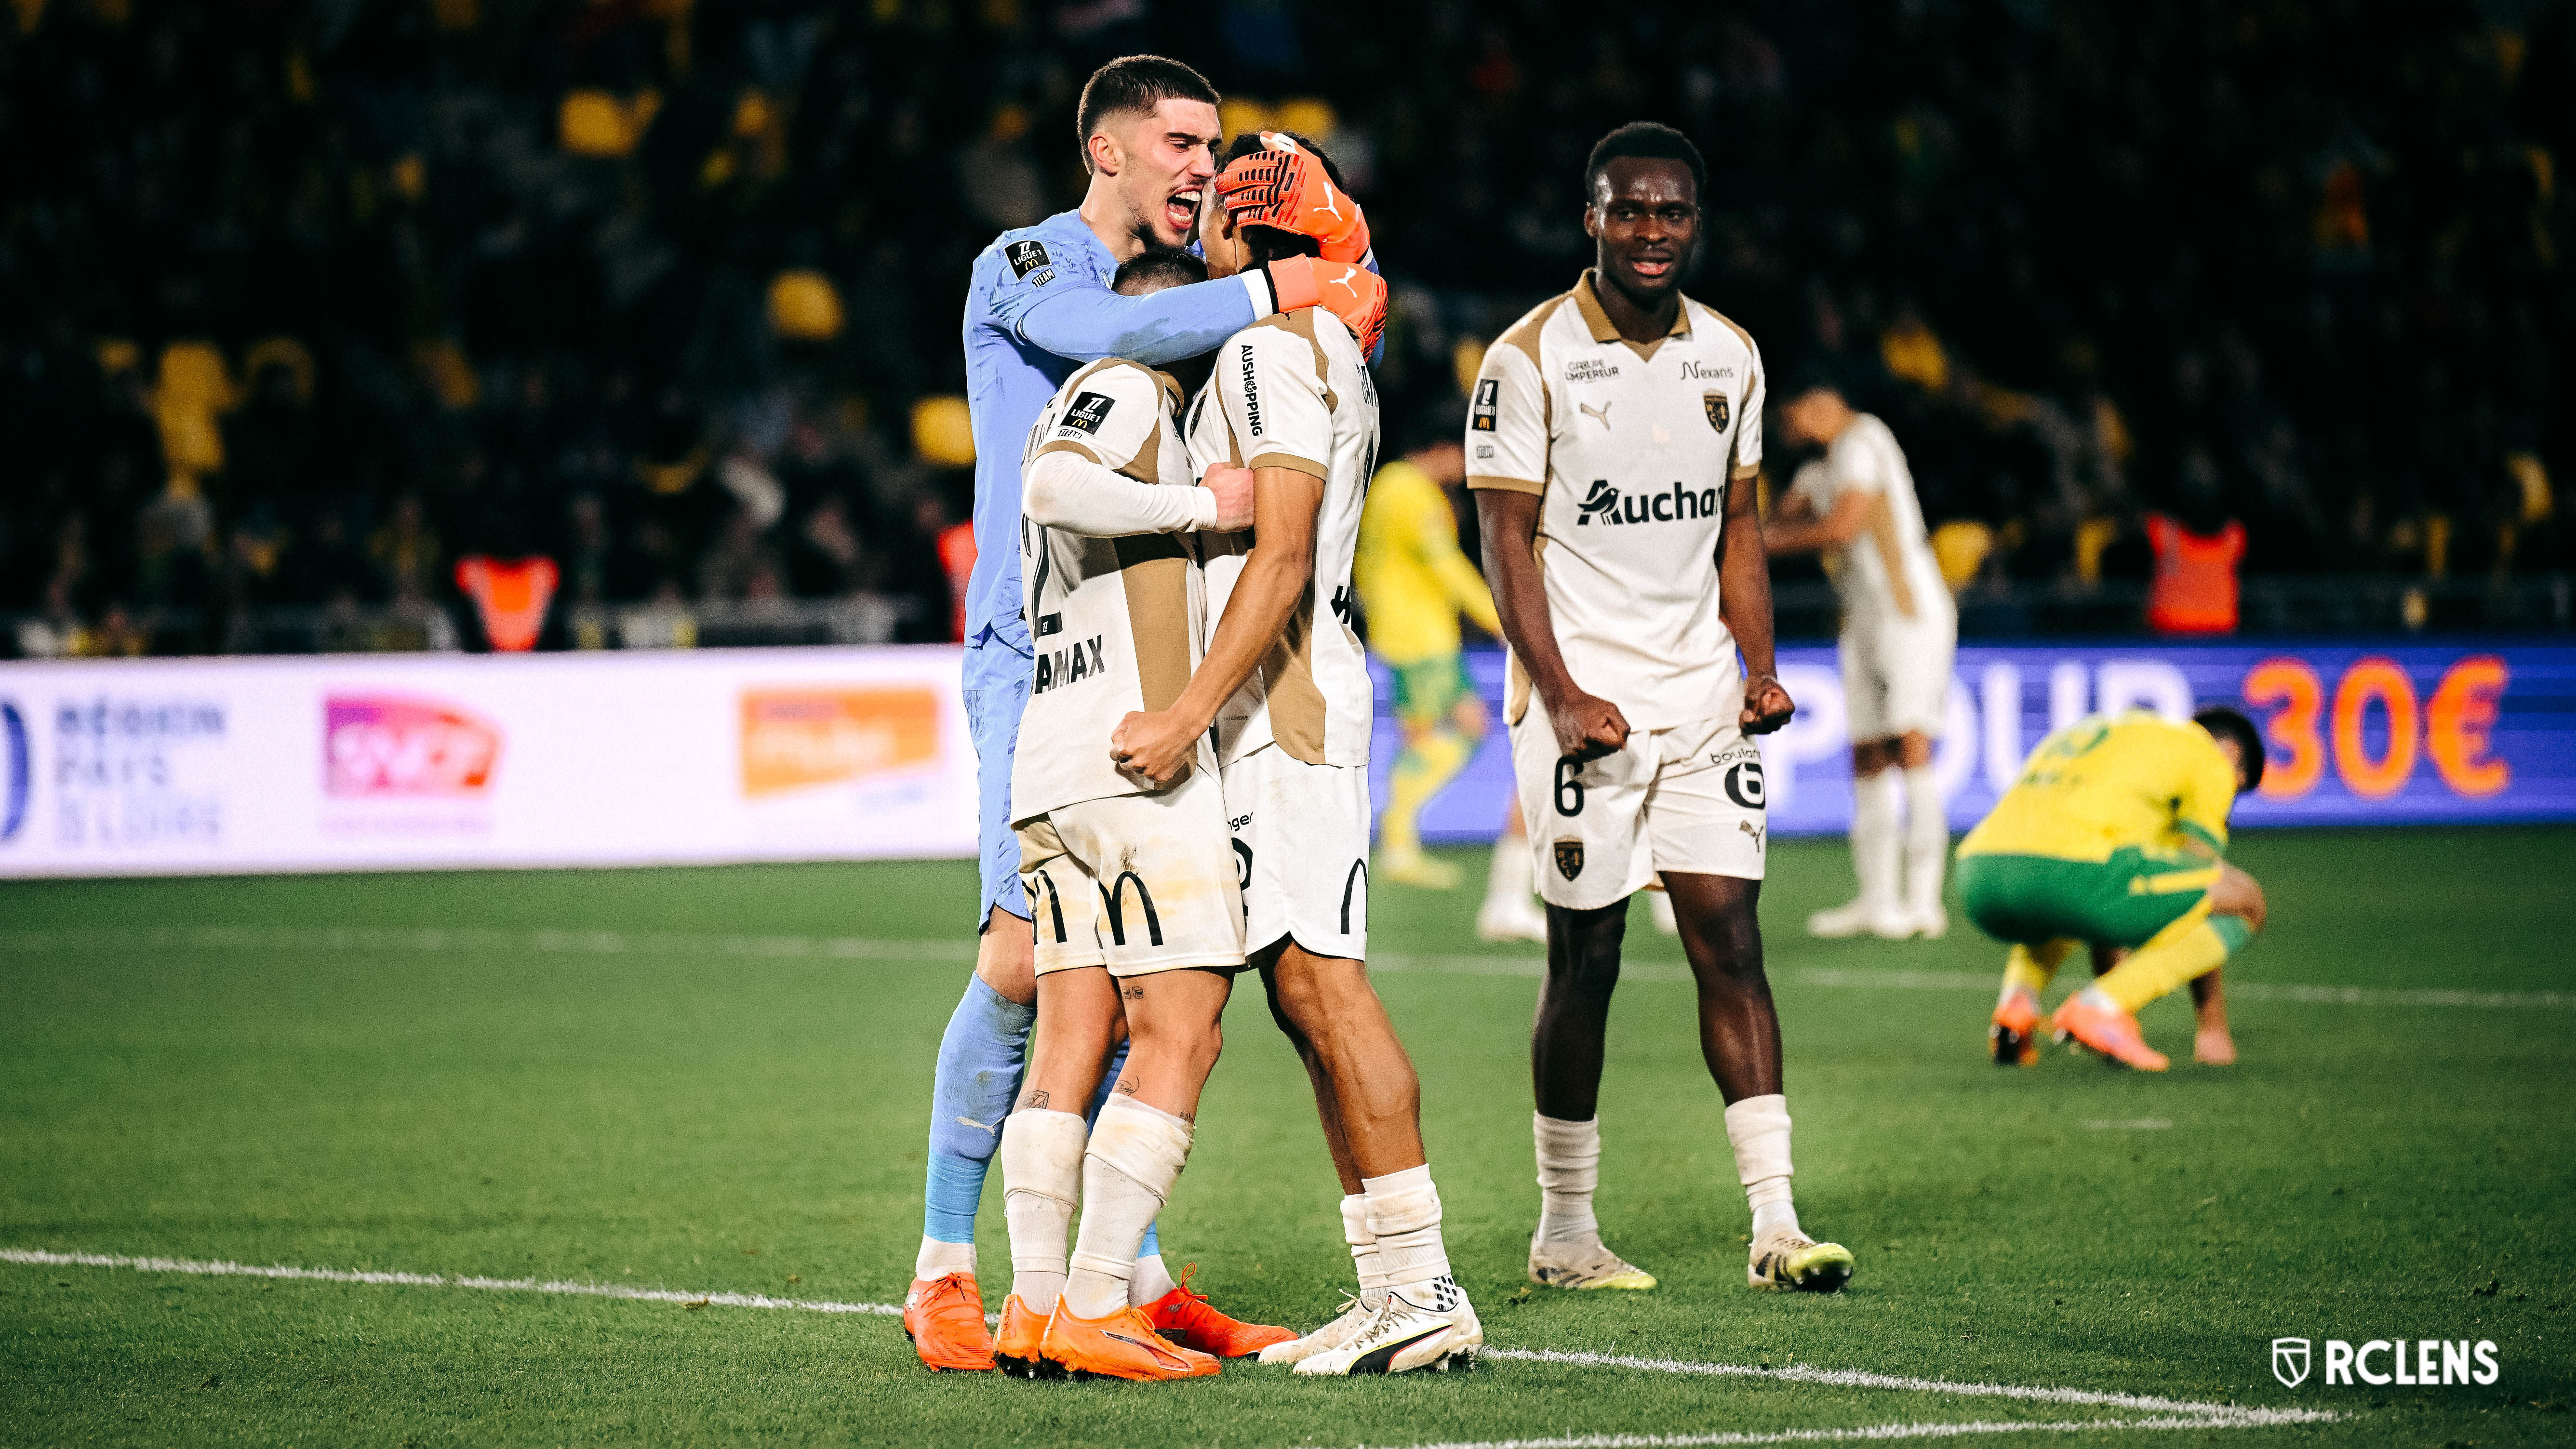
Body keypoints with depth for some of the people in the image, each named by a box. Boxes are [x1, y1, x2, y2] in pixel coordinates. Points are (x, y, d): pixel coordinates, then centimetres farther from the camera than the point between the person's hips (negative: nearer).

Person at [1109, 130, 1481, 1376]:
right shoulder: (1321, 348, 20)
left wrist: (1188, 714, -23)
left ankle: (1422, 1286, -13)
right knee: (1307, 1000, 8)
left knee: (1325, 988, -11)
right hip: (1281, 706, 10)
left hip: (1279, 703, -10)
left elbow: (1280, 559, -19)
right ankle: (1394, 1294, 7)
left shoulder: (1272, 346, -11)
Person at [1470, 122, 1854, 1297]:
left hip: (1700, 698, 4)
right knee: (1584, 959, 0)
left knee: (1730, 942, -2)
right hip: (1583, 697, -4)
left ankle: (1775, 1223, -4)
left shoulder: (1729, 356, 10)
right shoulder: (1530, 359, -7)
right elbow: (1507, 543, -7)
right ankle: (1564, 1233, 11)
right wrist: (1562, 696, -15)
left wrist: (1761, 668, 3)